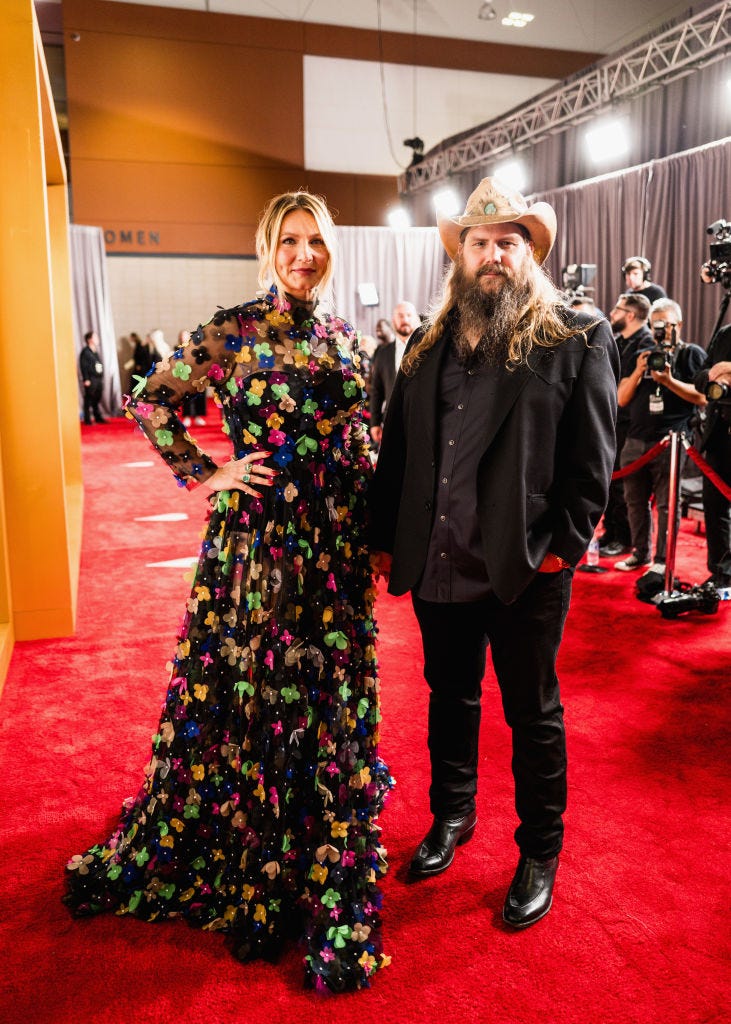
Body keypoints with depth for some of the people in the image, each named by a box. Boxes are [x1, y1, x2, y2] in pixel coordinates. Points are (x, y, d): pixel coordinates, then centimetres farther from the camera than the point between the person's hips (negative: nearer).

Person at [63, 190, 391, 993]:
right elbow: (150, 401, -1)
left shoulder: (343, 338, 10)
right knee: (250, 690, 7)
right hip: (257, 538, -5)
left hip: (335, 542, 5)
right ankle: (242, 859, 29)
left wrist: (372, 534, 10)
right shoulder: (234, 330, -5)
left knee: (331, 695, 13)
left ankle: (325, 860, 35)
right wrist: (205, 475, -6)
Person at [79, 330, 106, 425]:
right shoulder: (85, 351, -8)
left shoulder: (95, 352, 17)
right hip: (90, 380, -8)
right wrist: (86, 379, -19)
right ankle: (87, 420, 0)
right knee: (88, 400, -4)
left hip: (98, 379, 8)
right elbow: (83, 366, -14)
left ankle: (98, 417, 21)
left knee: (97, 400, 13)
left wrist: (102, 378, 15)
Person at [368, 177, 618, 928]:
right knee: (450, 699, 21)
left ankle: (540, 854, 33)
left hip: (524, 571, -4)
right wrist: (385, 539, 4)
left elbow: (591, 458, -7)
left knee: (532, 714, 12)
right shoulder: (430, 344, 10)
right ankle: (452, 816, 44)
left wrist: (563, 547, -12)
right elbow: (396, 449, 9)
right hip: (437, 565, 4)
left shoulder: (579, 340, -3)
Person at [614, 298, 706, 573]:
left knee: (666, 503, -4)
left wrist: (668, 380, -17)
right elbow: (622, 399, 10)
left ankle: (662, 559, 4)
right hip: (636, 439, 5)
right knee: (635, 500, 10)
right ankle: (640, 552, 23)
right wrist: (638, 371, -5)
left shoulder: (692, 354, 4)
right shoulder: (639, 353, 16)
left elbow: (702, 397, -7)